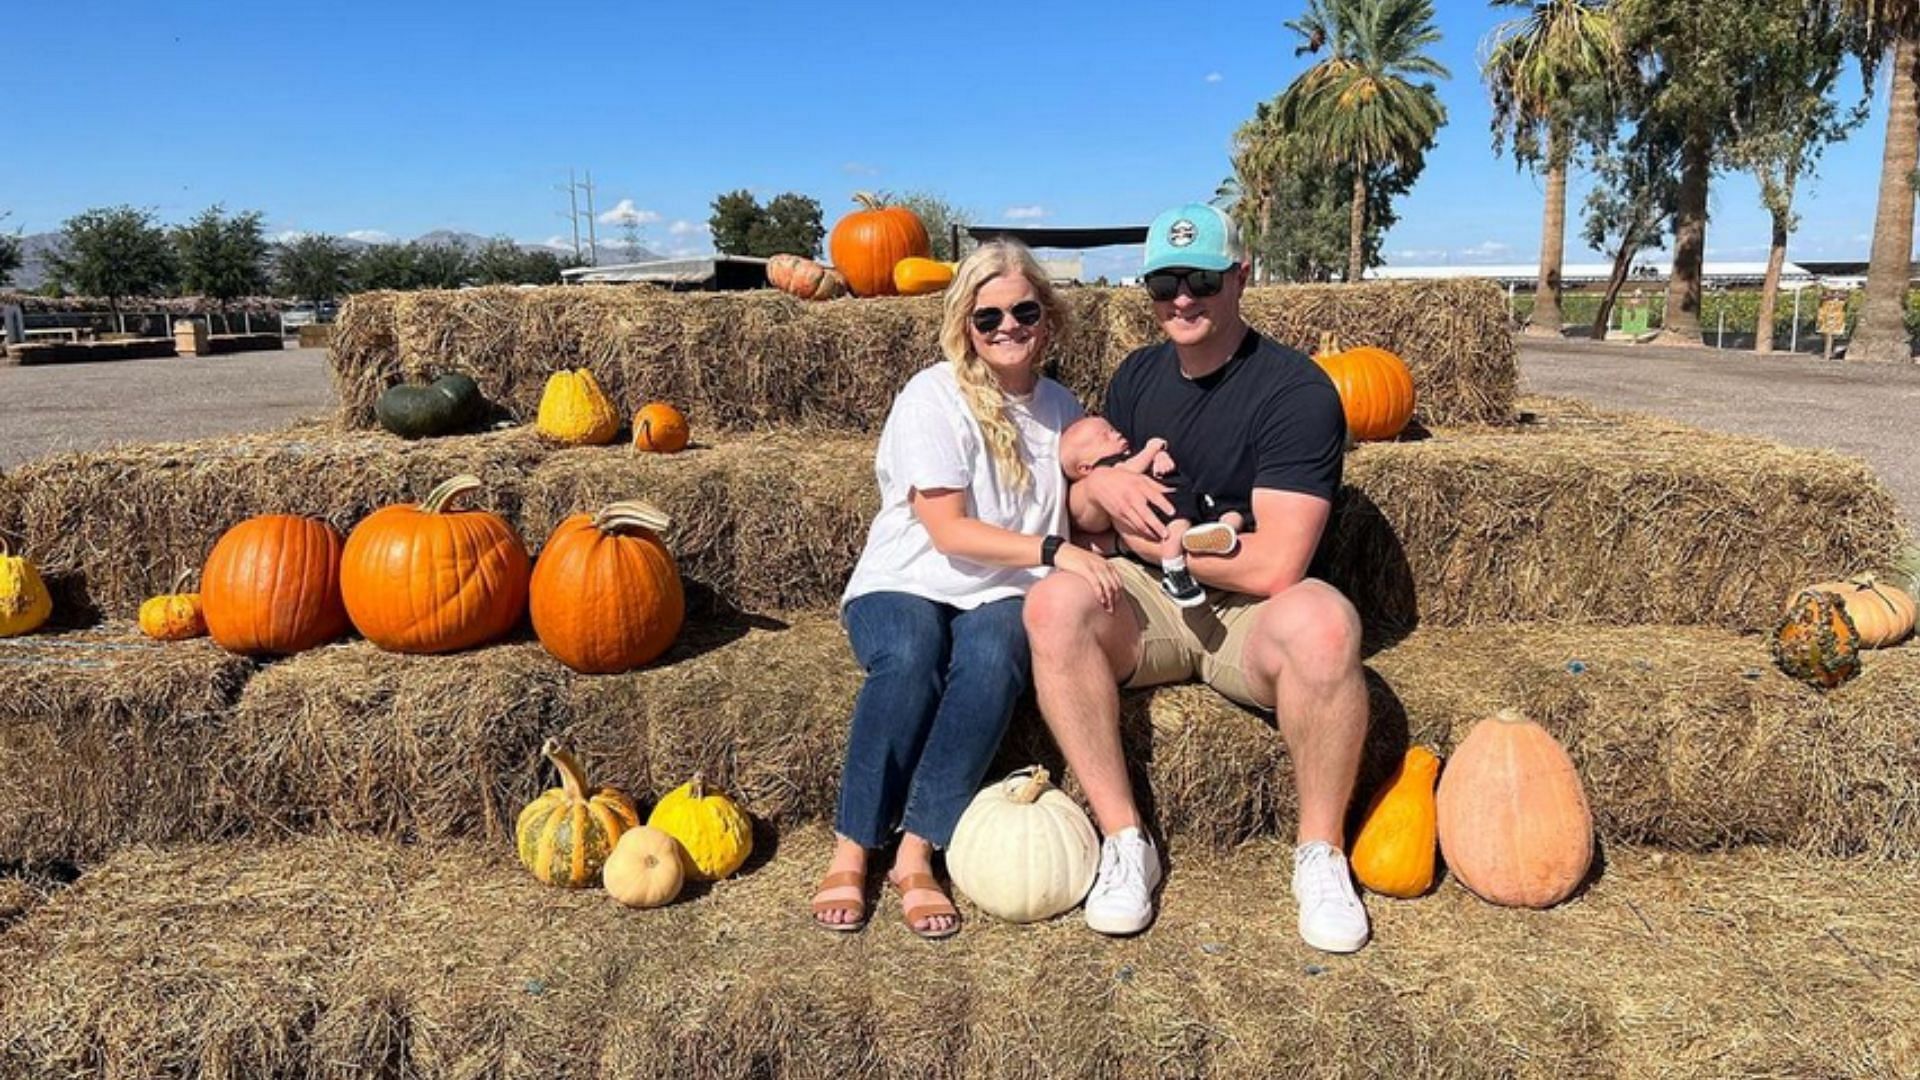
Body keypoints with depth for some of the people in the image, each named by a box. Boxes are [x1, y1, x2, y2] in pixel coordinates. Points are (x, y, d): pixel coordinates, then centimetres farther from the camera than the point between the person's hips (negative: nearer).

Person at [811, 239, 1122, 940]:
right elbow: (949, 531, -15)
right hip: (904, 585, -3)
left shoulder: (1060, 408, 11)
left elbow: (1075, 519, 17)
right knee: (910, 659, -36)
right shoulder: (934, 396, -6)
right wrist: (1053, 552, -23)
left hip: (1000, 596, 3)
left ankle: (916, 853, -26)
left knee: (991, 658, -33)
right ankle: (851, 851, -22)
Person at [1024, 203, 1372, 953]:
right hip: (1146, 607, 4)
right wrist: (1104, 489, -14)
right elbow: (1081, 512, 12)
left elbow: (1273, 566, -21)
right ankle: (1124, 841, -17)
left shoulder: (1296, 392, -13)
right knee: (1054, 602, -27)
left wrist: (1144, 532, -10)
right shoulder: (1137, 376, 7)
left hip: (1250, 616, -4)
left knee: (1322, 620, -38)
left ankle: (1320, 852, -14)